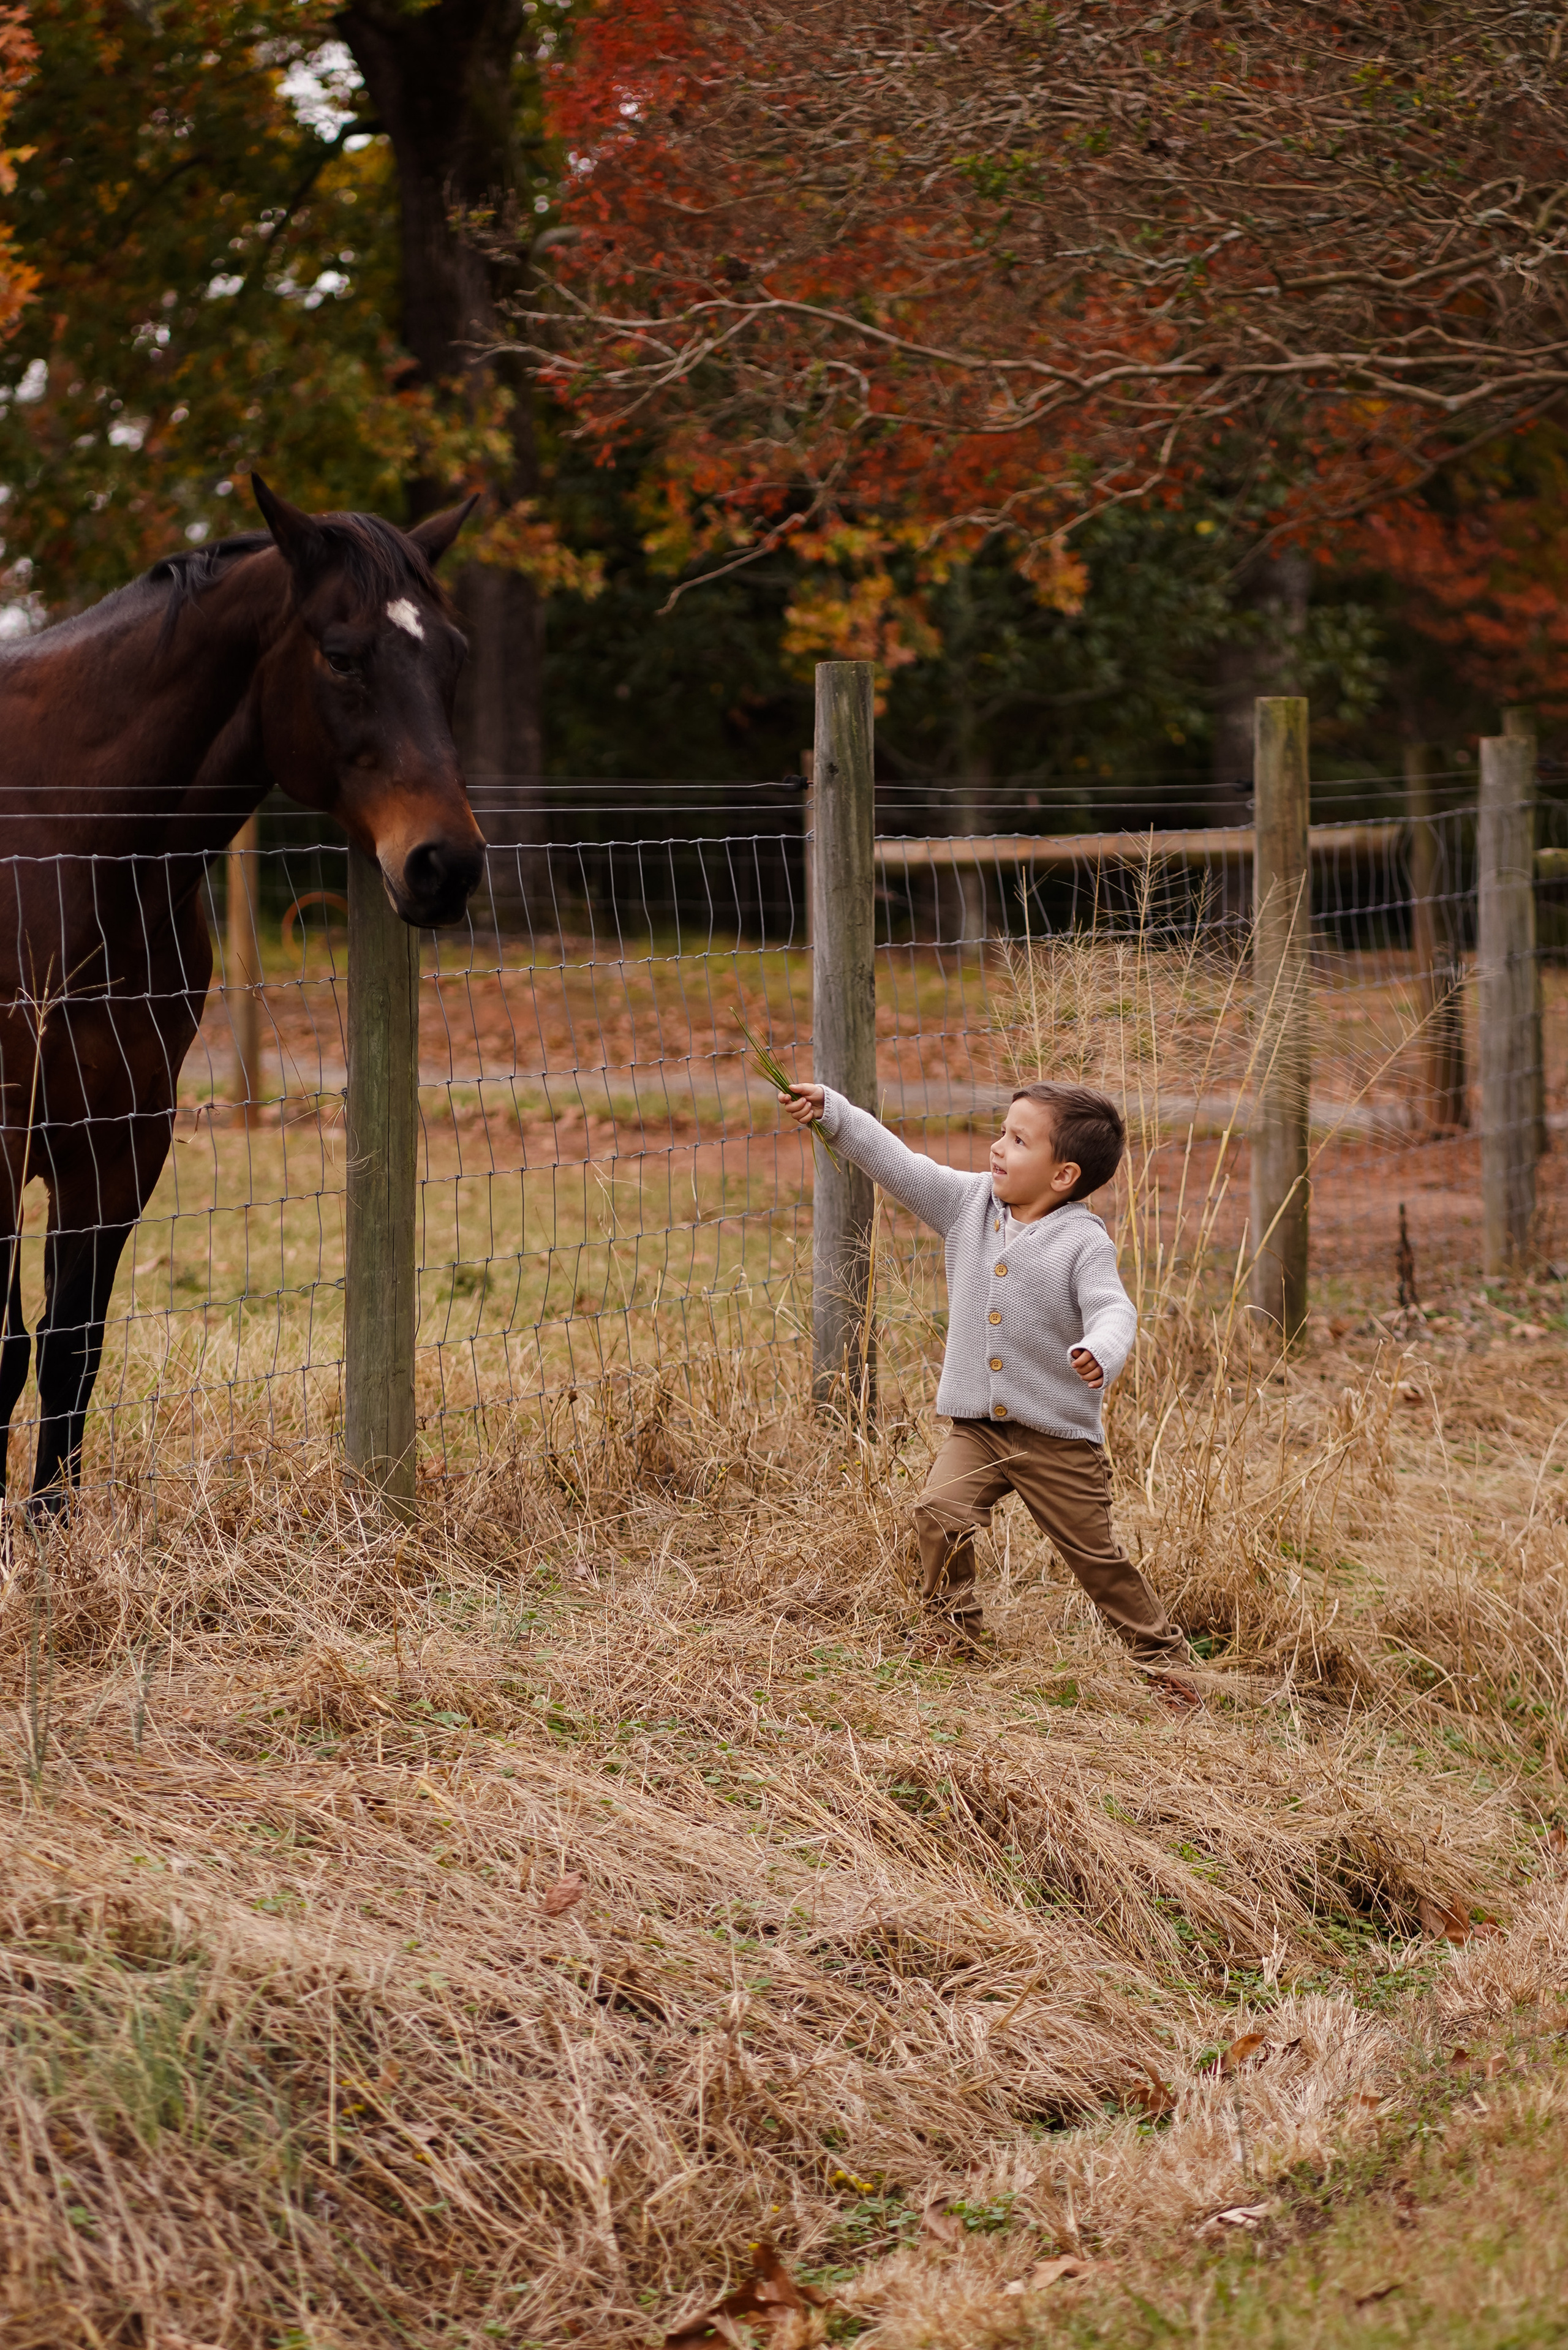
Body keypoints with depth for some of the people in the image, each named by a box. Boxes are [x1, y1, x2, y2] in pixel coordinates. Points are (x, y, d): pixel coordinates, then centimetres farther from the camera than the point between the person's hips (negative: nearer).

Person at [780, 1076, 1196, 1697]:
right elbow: (899, 1164, 0)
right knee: (939, 1513, -16)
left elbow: (1113, 1310, -24)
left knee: (1097, 1556, 3)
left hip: (1059, 1436, -4)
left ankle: (1163, 1656, 19)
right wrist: (831, 1112, -8)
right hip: (975, 1426, 4)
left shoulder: (1083, 1242, -13)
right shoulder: (970, 1203, 1)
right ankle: (955, 1631, 2)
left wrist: (1100, 1354, -46)